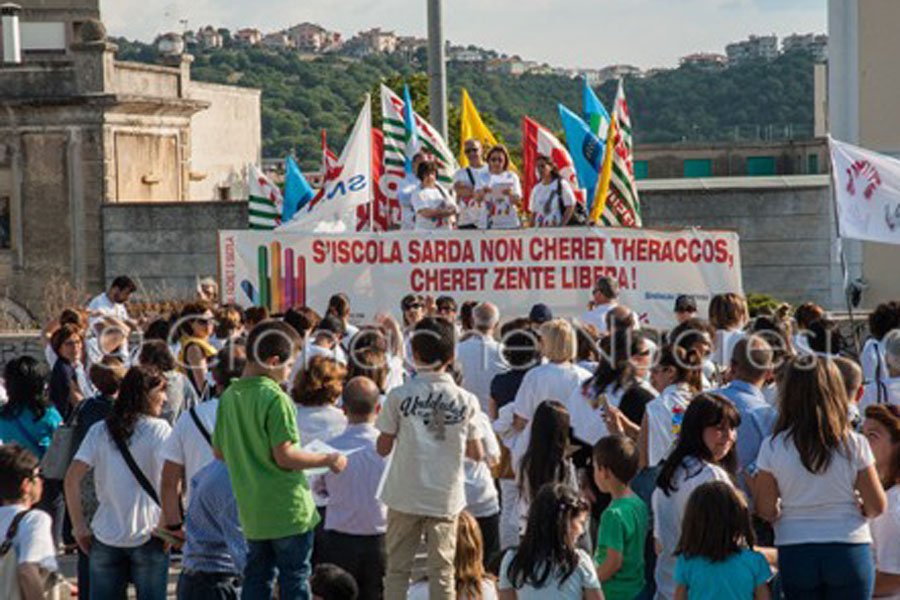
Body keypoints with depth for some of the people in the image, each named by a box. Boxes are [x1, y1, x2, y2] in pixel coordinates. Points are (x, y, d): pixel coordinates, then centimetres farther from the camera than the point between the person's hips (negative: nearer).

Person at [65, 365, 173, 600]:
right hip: (148, 535, -3)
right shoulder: (158, 429, -5)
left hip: (105, 536, 3)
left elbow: (72, 479, -2)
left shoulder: (99, 431, 6)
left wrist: (78, 526, 2)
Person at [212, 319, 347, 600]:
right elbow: (285, 456, -21)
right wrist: (328, 460, -9)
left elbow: (218, 452, 12)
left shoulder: (229, 396, 4)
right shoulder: (275, 398, -18)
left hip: (252, 510, 7)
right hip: (287, 509, -7)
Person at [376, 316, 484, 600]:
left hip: (405, 496, -1)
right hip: (446, 498, 1)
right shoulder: (466, 401, -4)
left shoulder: (399, 396, -8)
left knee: (397, 569, 9)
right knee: (442, 571, 7)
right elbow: (476, 453, 2)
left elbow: (383, 448, -3)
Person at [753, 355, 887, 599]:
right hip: (849, 550, -1)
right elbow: (877, 506, -5)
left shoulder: (772, 447, -7)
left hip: (795, 554, 1)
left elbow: (766, 511, -4)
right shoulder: (854, 445, -8)